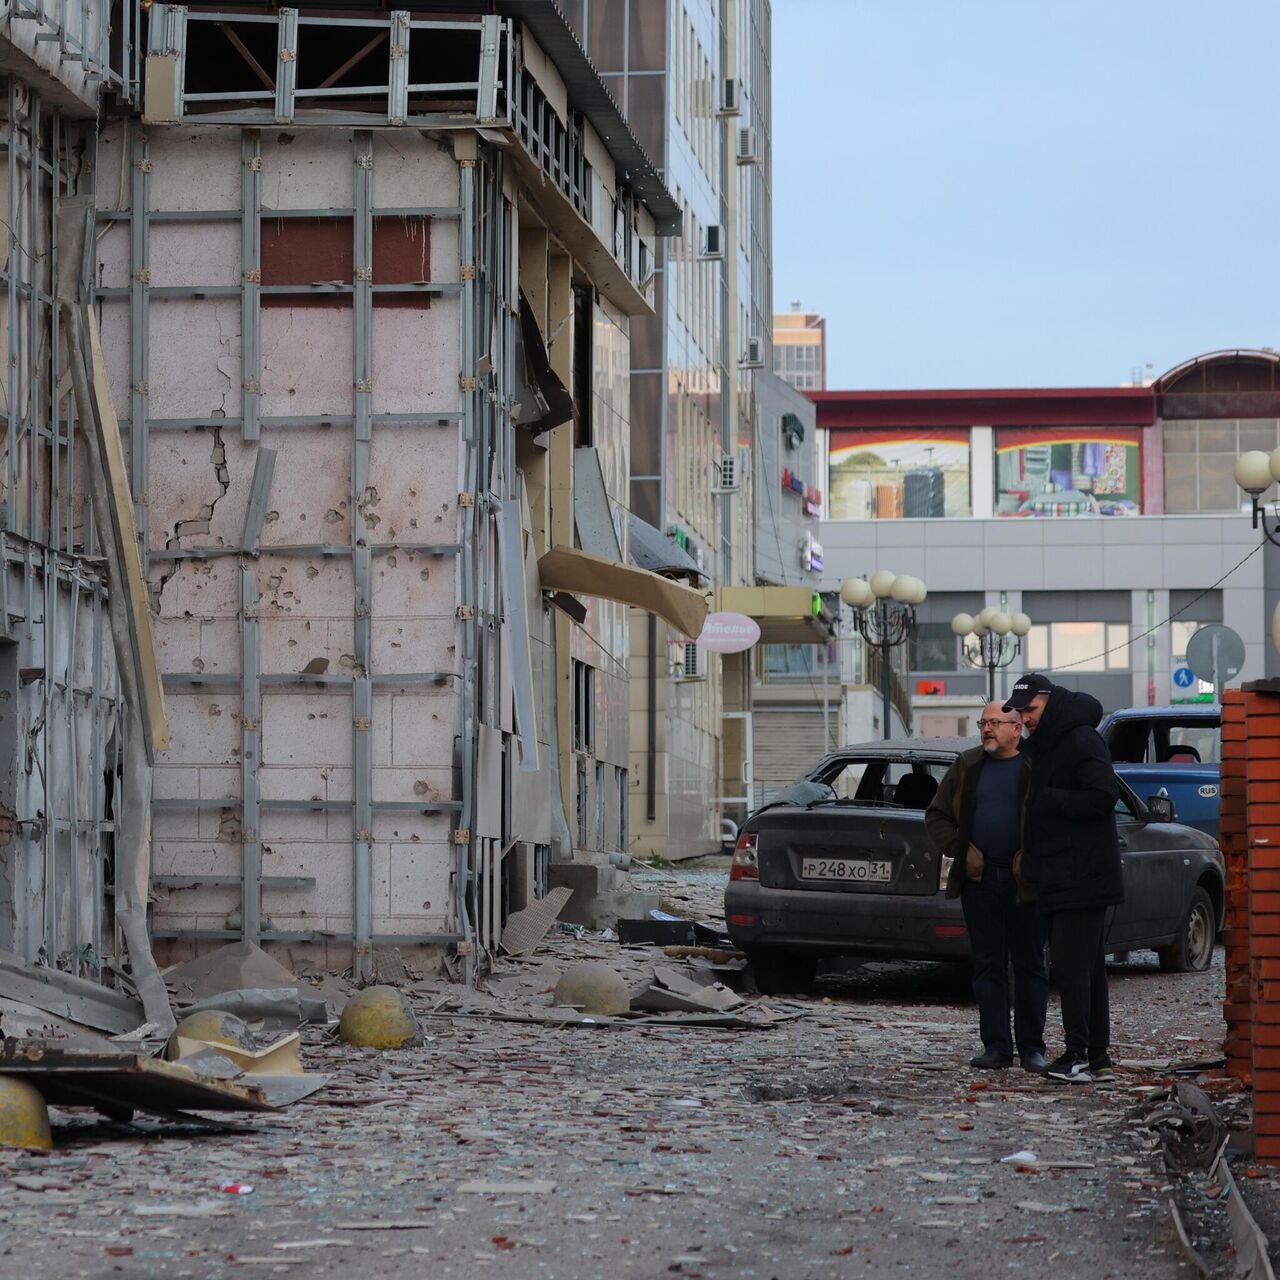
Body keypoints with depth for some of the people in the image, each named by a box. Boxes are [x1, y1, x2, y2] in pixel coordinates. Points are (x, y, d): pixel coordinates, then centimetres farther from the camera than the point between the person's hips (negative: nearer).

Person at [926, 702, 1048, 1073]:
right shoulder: (967, 767, 11)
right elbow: (936, 815, 17)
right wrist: (957, 849, 3)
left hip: (1025, 879, -3)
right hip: (979, 878, 3)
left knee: (1030, 964, 3)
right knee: (988, 965, 4)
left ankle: (1032, 1047, 9)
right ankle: (996, 1046, 8)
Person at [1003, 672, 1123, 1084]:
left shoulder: (1081, 741, -12)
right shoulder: (1039, 746, 18)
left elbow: (1103, 796, -21)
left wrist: (1051, 800, -16)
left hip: (1081, 877, -10)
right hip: (1058, 877, 10)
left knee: (1072, 966, -12)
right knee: (1087, 967, 12)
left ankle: (1080, 1055, -12)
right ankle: (1097, 1056, 16)